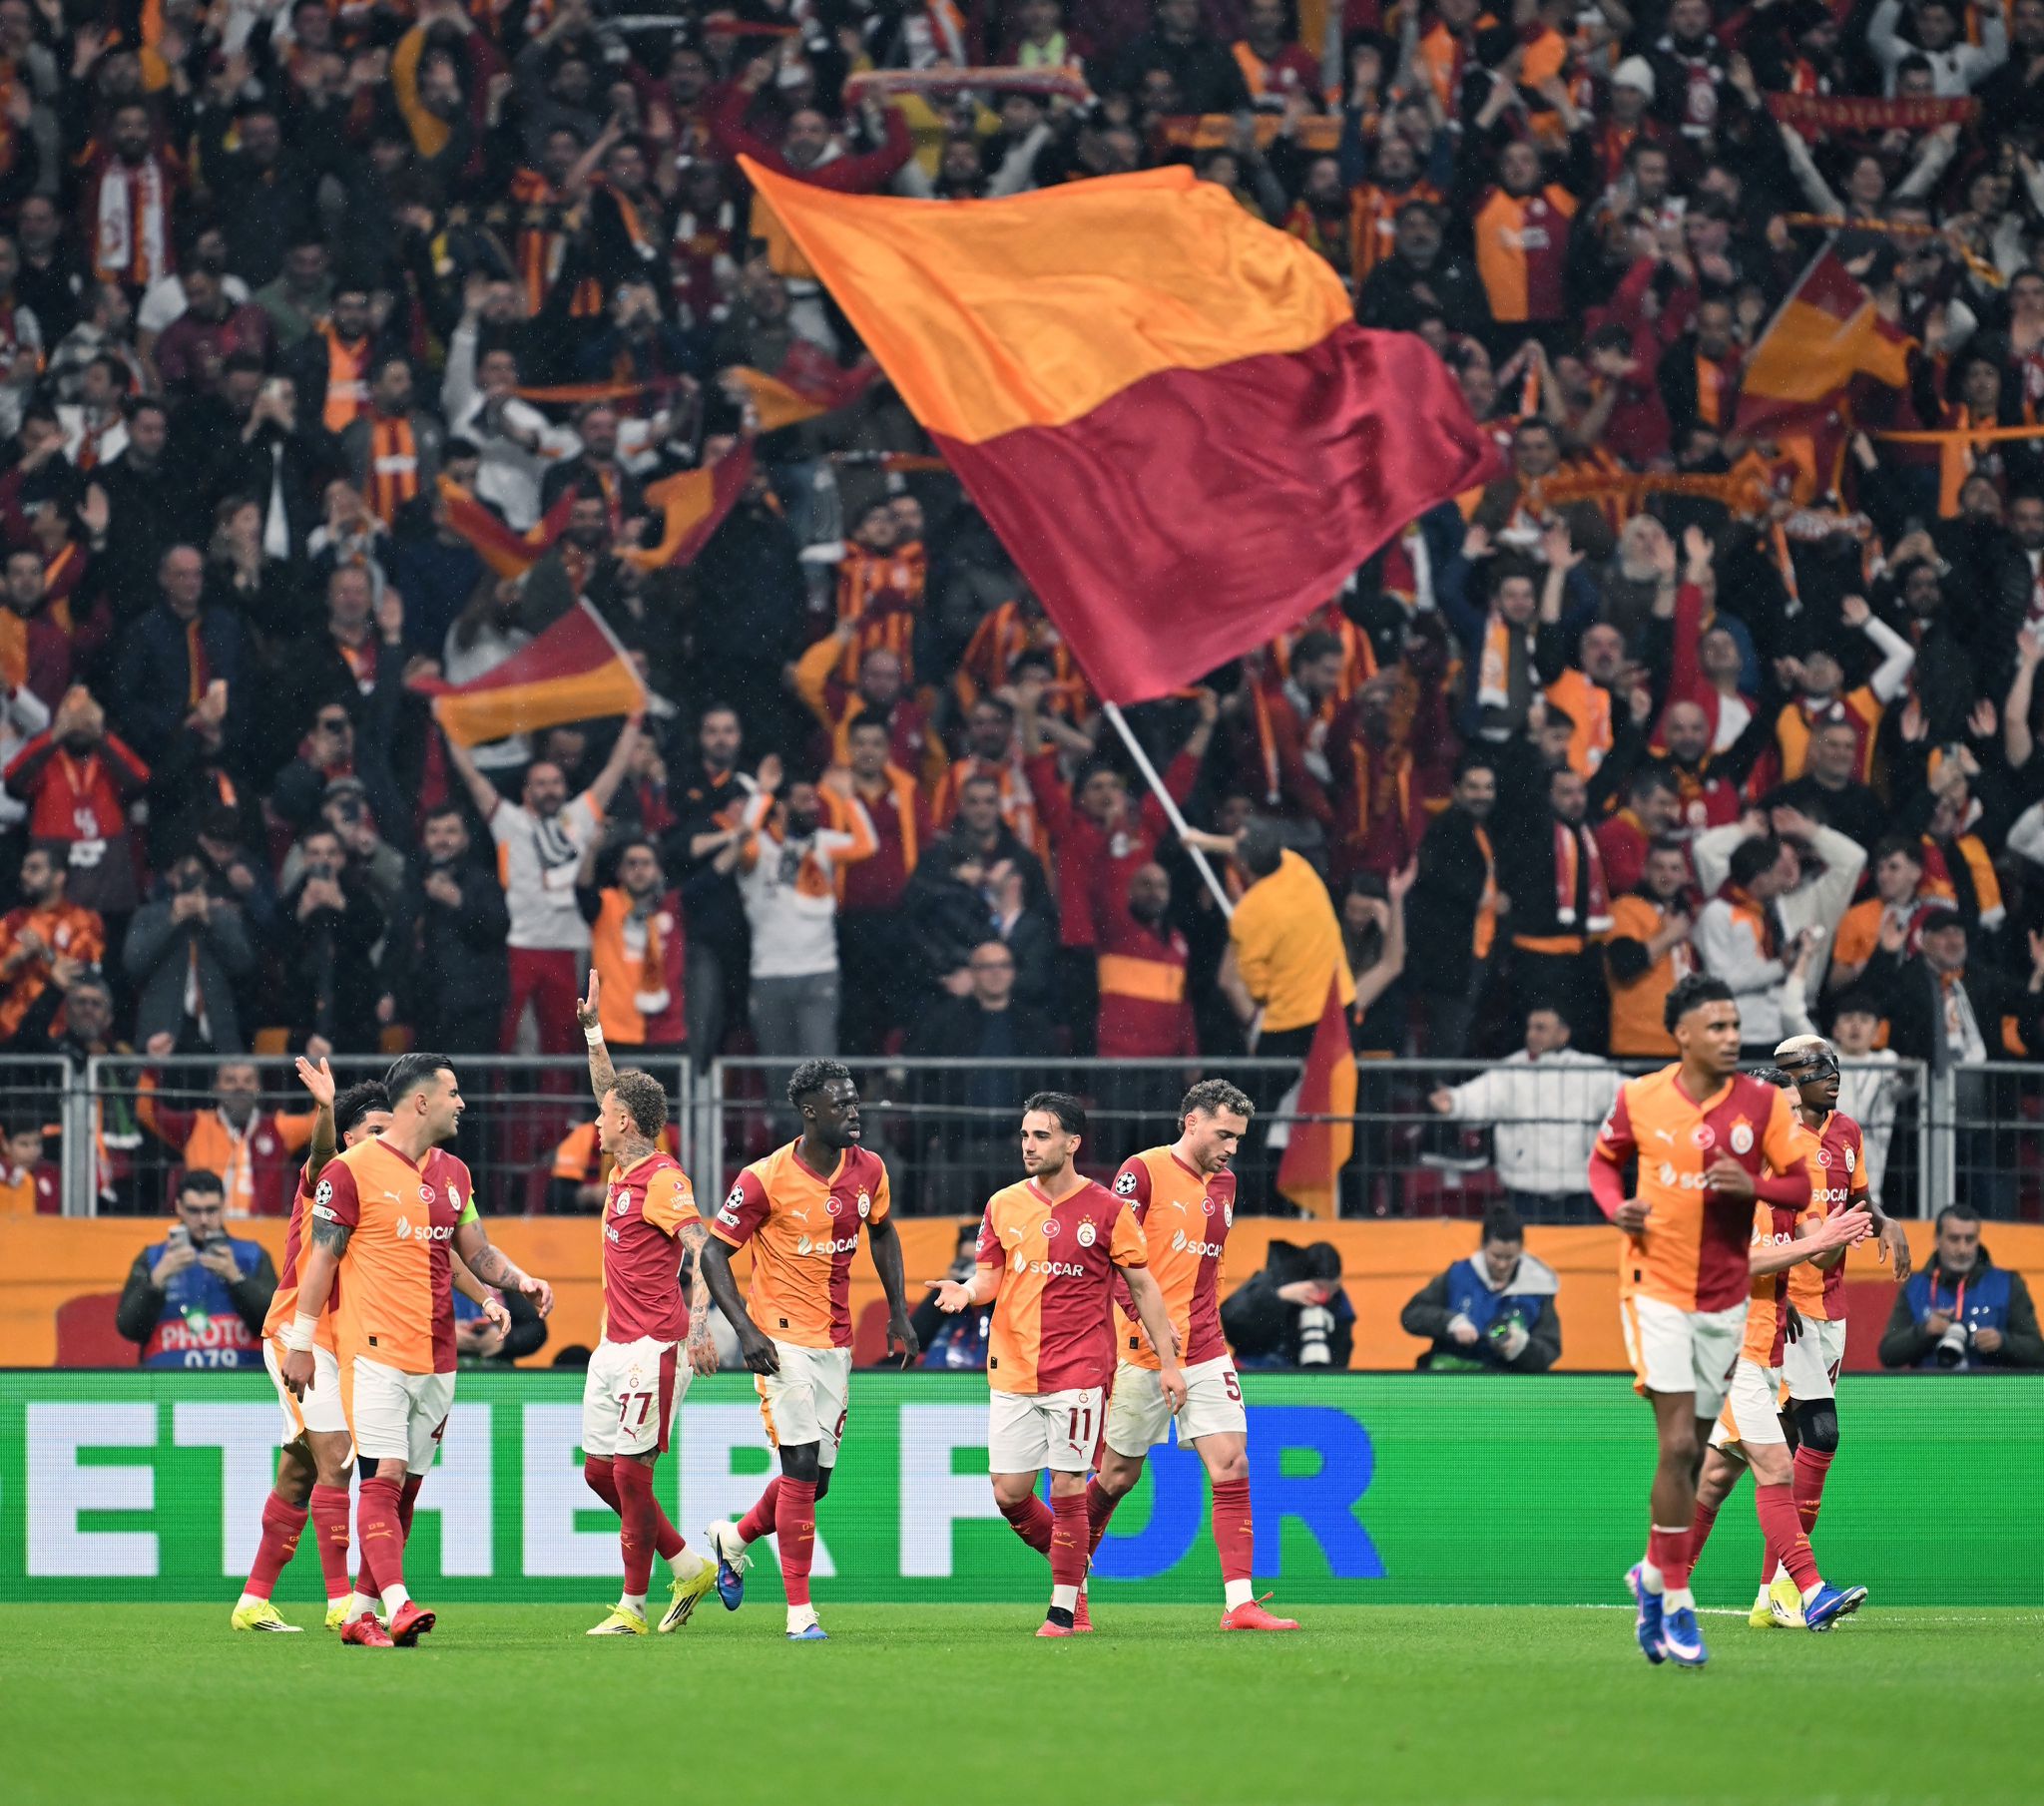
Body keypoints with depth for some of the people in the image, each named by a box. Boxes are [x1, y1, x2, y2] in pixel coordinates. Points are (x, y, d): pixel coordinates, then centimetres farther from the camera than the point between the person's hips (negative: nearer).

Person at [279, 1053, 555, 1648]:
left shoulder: (452, 1174, 15)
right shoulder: (353, 1170, -6)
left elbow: (478, 1252, 20)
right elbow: (323, 1258, -4)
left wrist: (521, 1279, 0)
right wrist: (299, 1344, -5)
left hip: (436, 1359, 7)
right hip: (376, 1351, -7)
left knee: (407, 1487, 6)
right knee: (385, 1477, -14)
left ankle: (360, 1613, 11)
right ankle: (397, 1604, -24)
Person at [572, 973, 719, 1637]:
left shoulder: (662, 1179, -13)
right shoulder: (623, 1168, 12)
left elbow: (703, 1252, -22)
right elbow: (614, 1092, 28)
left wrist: (700, 1326, -33)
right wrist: (593, 1029, 29)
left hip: (653, 1350, -9)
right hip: (614, 1349, 9)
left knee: (631, 1474, -6)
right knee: (600, 1472, 11)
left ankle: (633, 1607, 0)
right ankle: (689, 1570, 21)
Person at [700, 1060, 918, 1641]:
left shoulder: (868, 1170, 2)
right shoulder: (765, 1179, -14)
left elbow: (883, 1233, 20)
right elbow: (714, 1251, -8)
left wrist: (898, 1313, 14)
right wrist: (744, 1327, -19)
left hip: (836, 1342, 6)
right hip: (782, 1339, -6)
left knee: (815, 1480, 7)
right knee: (801, 1466, -13)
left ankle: (734, 1537, 36)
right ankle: (800, 1610, -6)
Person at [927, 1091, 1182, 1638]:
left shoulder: (1108, 1210, -3)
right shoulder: (1003, 1206, 7)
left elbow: (1142, 1286, 3)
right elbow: (990, 1277, 10)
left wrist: (1168, 1362, 1)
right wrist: (967, 1292, -14)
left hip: (1078, 1368, -4)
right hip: (1013, 1370, 4)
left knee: (1066, 1487, -7)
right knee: (1009, 1494, 2)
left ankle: (1064, 1609, 1)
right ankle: (1071, 1565, 27)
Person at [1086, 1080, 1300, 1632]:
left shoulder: (1223, 1184, 14)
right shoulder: (1143, 1171, -8)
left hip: (1204, 1352, 5)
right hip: (1140, 1352, -5)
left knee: (1232, 1467, -8)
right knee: (1119, 1474, 5)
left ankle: (1239, 1603, -11)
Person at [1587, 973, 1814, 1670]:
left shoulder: (1762, 1102, -4)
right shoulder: (1640, 1099, -5)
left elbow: (1802, 1186, -1)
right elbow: (1604, 1160, 12)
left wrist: (1754, 1186, -21)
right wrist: (1617, 1206, -9)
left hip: (1724, 1296, 3)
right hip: (1656, 1290, -3)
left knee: (1692, 1450, 9)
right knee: (1678, 1443, -13)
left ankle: (1653, 1574, 31)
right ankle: (1677, 1605, -6)